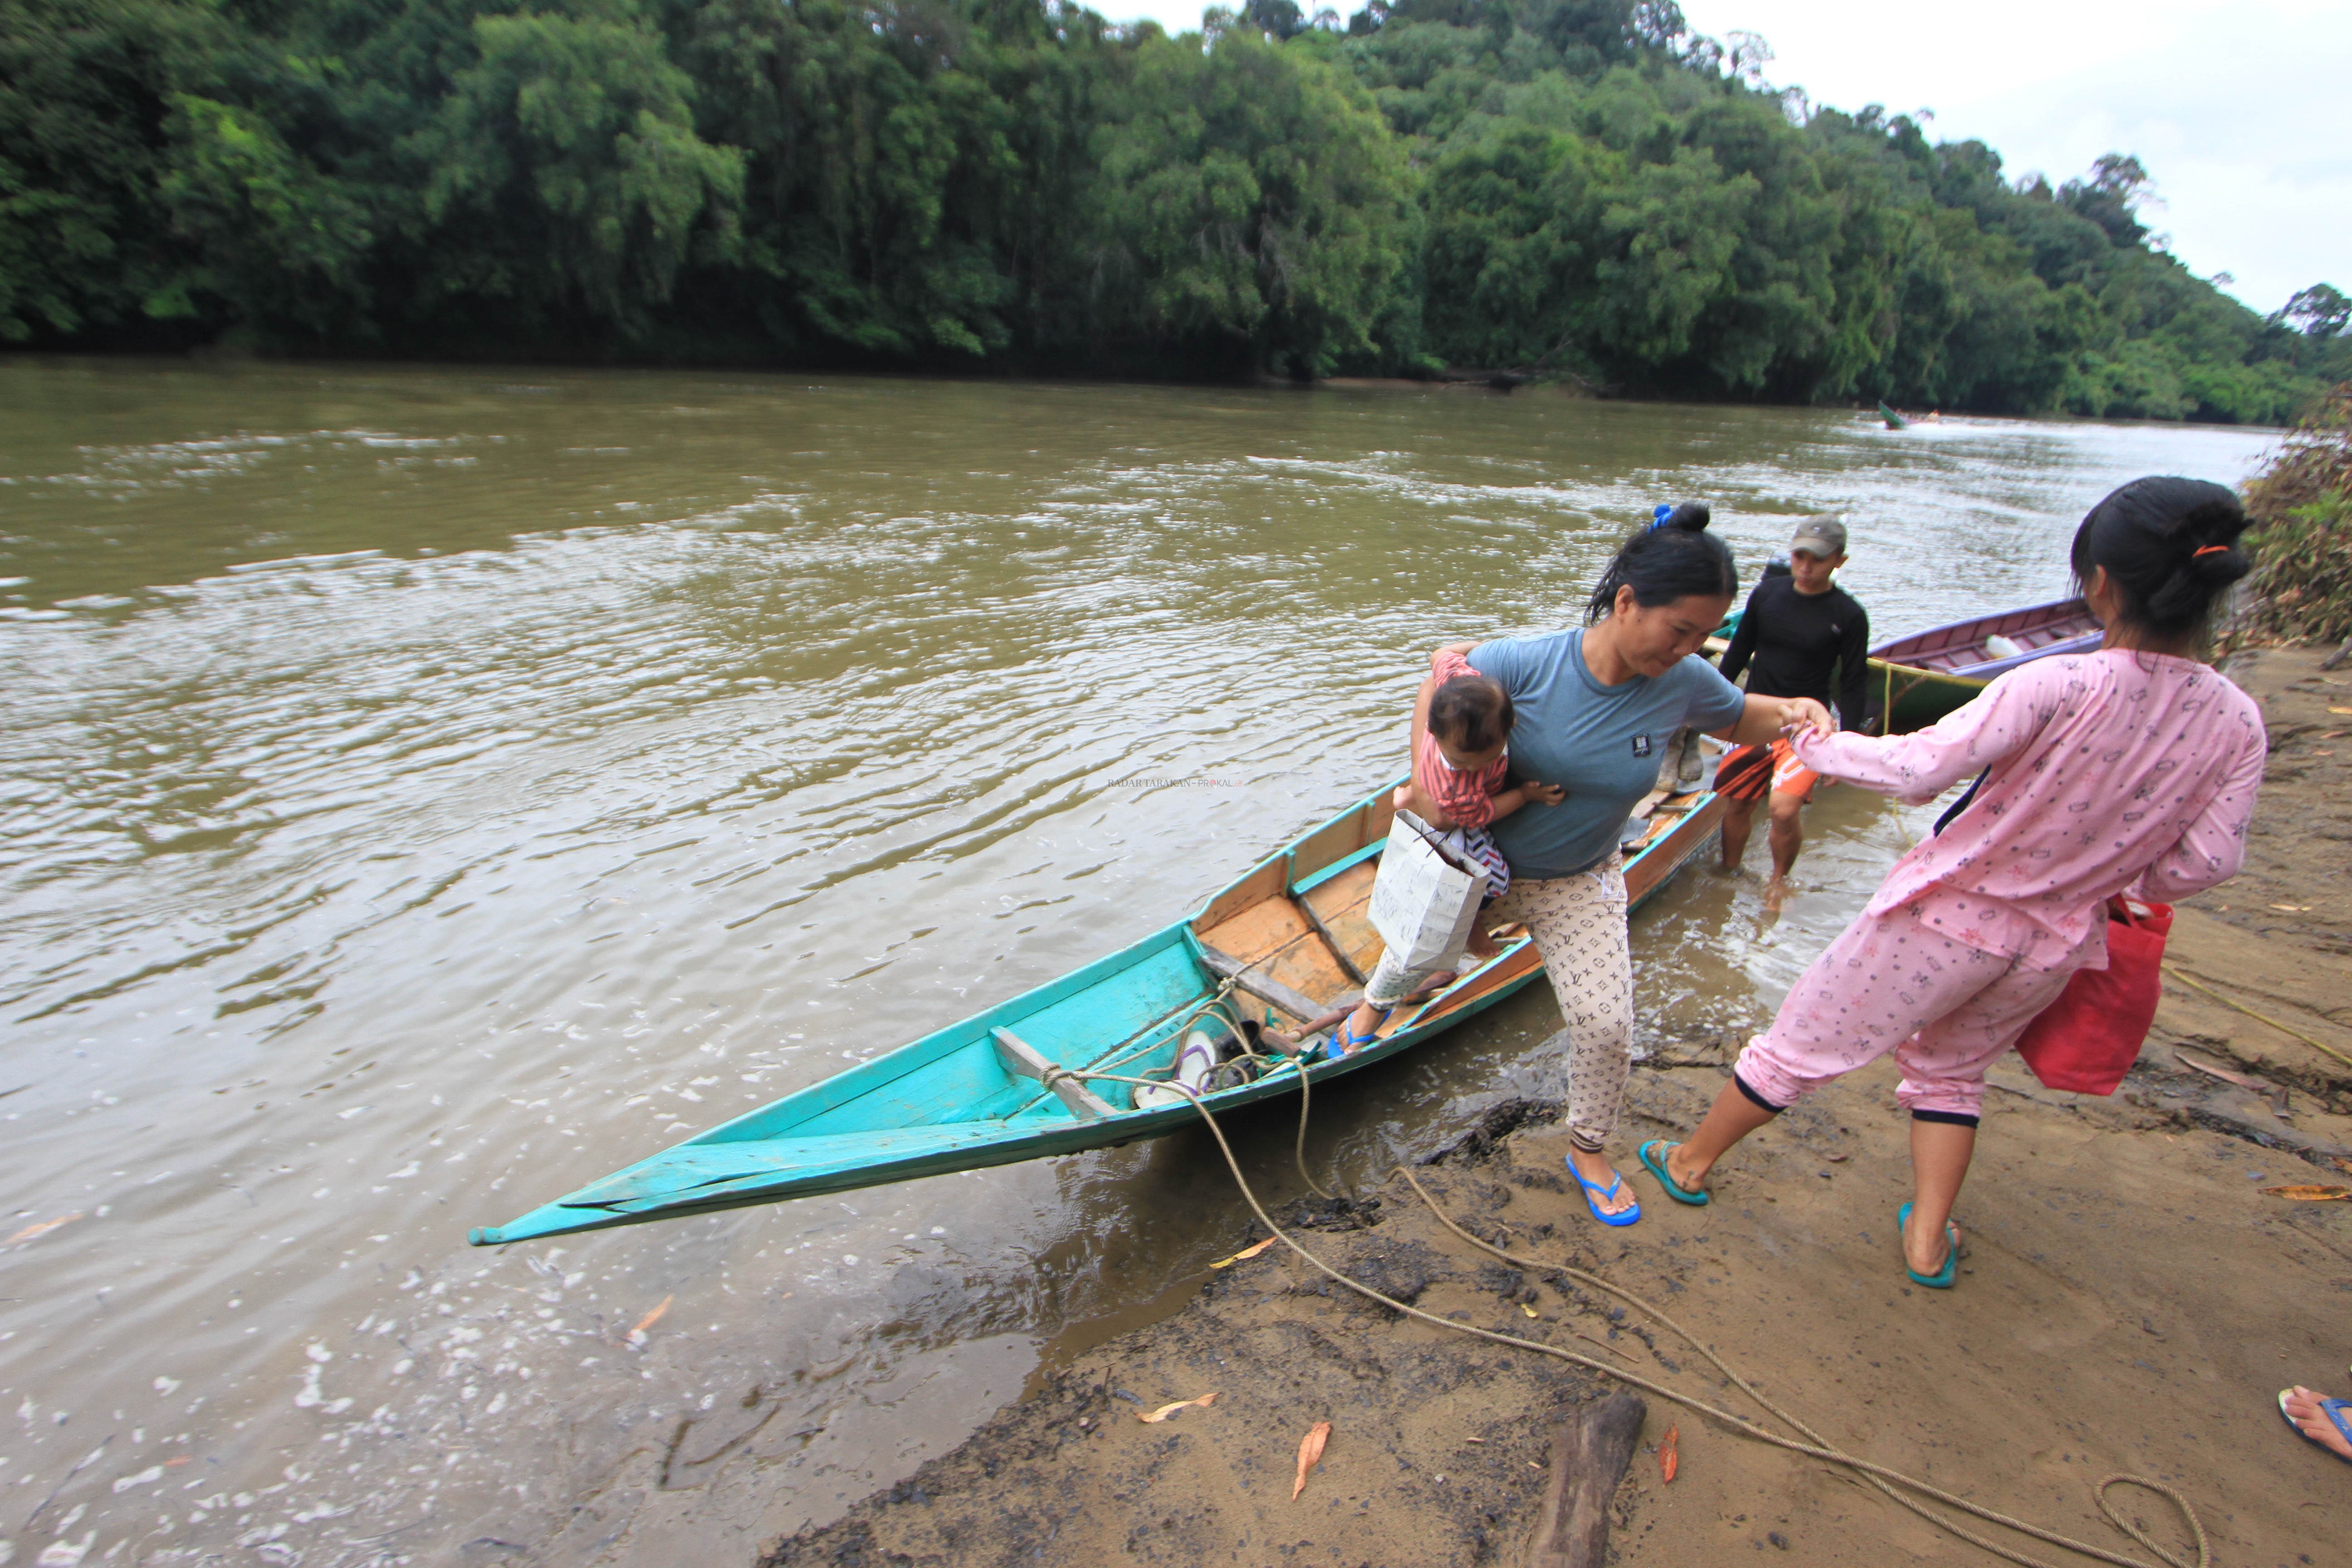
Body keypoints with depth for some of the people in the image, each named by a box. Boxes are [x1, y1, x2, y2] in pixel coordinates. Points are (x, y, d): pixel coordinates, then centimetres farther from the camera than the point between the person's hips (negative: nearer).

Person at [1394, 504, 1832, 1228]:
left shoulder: (1682, 684, -19)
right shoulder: (1529, 663, -29)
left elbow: (1739, 718, 4)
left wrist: (1788, 711, -21)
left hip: (1579, 884, 2)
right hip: (1480, 861, -2)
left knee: (1606, 1023, -4)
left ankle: (1590, 1151, 23)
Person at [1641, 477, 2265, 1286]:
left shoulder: (2057, 686, -28)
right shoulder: (2237, 722, -10)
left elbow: (1920, 769, -29)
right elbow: (2205, 863, -3)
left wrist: (1819, 743, -12)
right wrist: (2104, 880, 15)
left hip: (1949, 917, -5)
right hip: (2054, 947, 5)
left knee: (1802, 1043, 13)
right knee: (1953, 1069, 30)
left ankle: (1691, 1162, 31)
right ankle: (1928, 1240, 35)